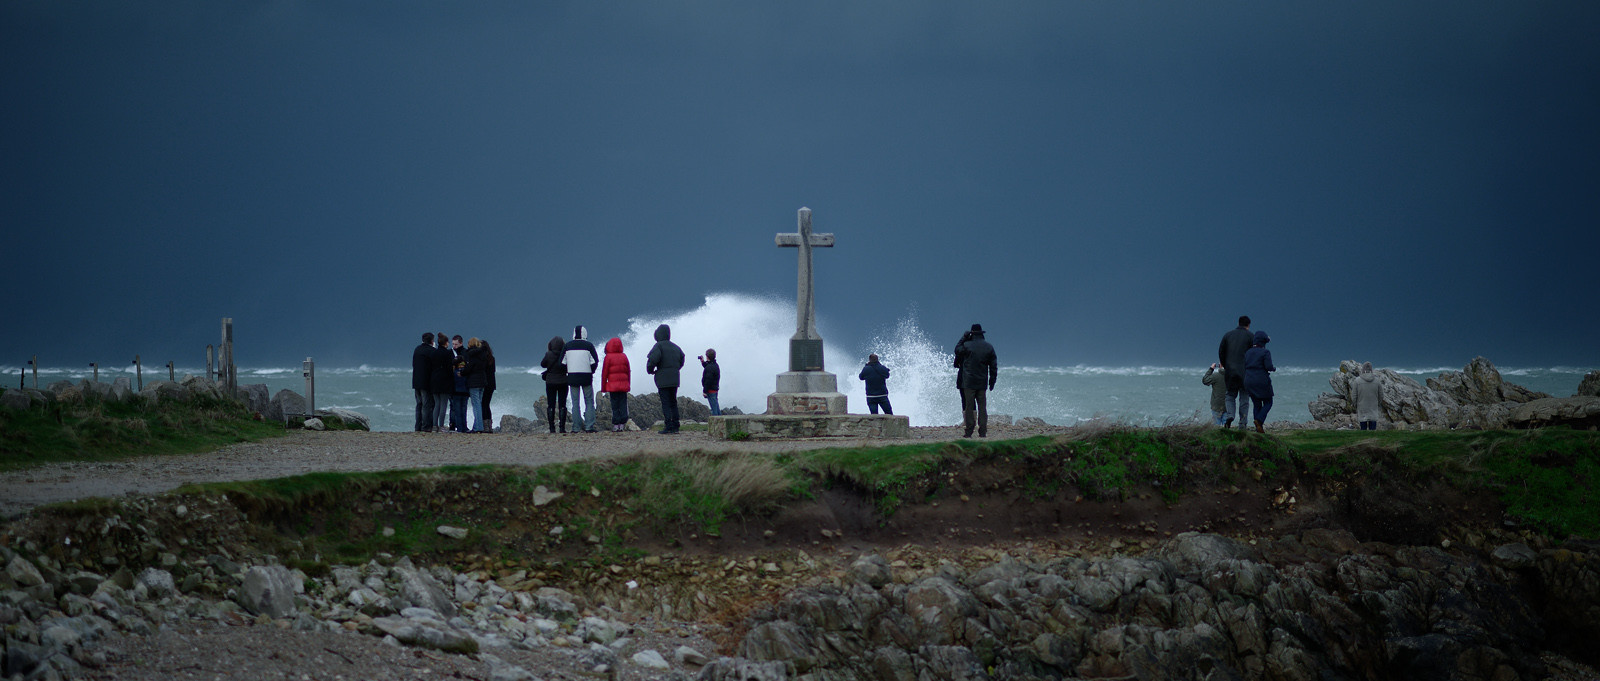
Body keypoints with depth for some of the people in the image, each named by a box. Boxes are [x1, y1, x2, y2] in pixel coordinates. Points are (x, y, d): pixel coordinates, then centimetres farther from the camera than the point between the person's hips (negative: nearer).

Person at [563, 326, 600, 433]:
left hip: (572, 377, 2)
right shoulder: (589, 345, -3)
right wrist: (590, 372, 9)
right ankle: (589, 426, -3)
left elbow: (562, 362, 3)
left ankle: (576, 427, 1)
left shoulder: (567, 346, 3)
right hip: (586, 378, -2)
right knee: (589, 401, 5)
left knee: (575, 403, 6)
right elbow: (595, 362, -6)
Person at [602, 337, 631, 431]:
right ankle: (623, 424, 2)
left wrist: (603, 387, 2)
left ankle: (616, 424, -2)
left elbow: (604, 373, -4)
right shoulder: (624, 357, 5)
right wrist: (628, 385, 17)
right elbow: (628, 372, 9)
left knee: (615, 406, 0)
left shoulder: (608, 357, -6)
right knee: (623, 404, 6)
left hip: (613, 385, -3)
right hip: (624, 385, 3)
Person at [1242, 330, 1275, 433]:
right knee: (1268, 403, 7)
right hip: (1262, 381, -6)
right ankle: (1259, 420, -15)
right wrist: (1274, 369, 5)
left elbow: (1244, 366, 8)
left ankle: (1258, 428, 6)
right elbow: (1268, 366, -16)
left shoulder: (1248, 352, 8)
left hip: (1249, 382, 6)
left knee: (1256, 404, 12)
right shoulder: (1265, 352, -10)